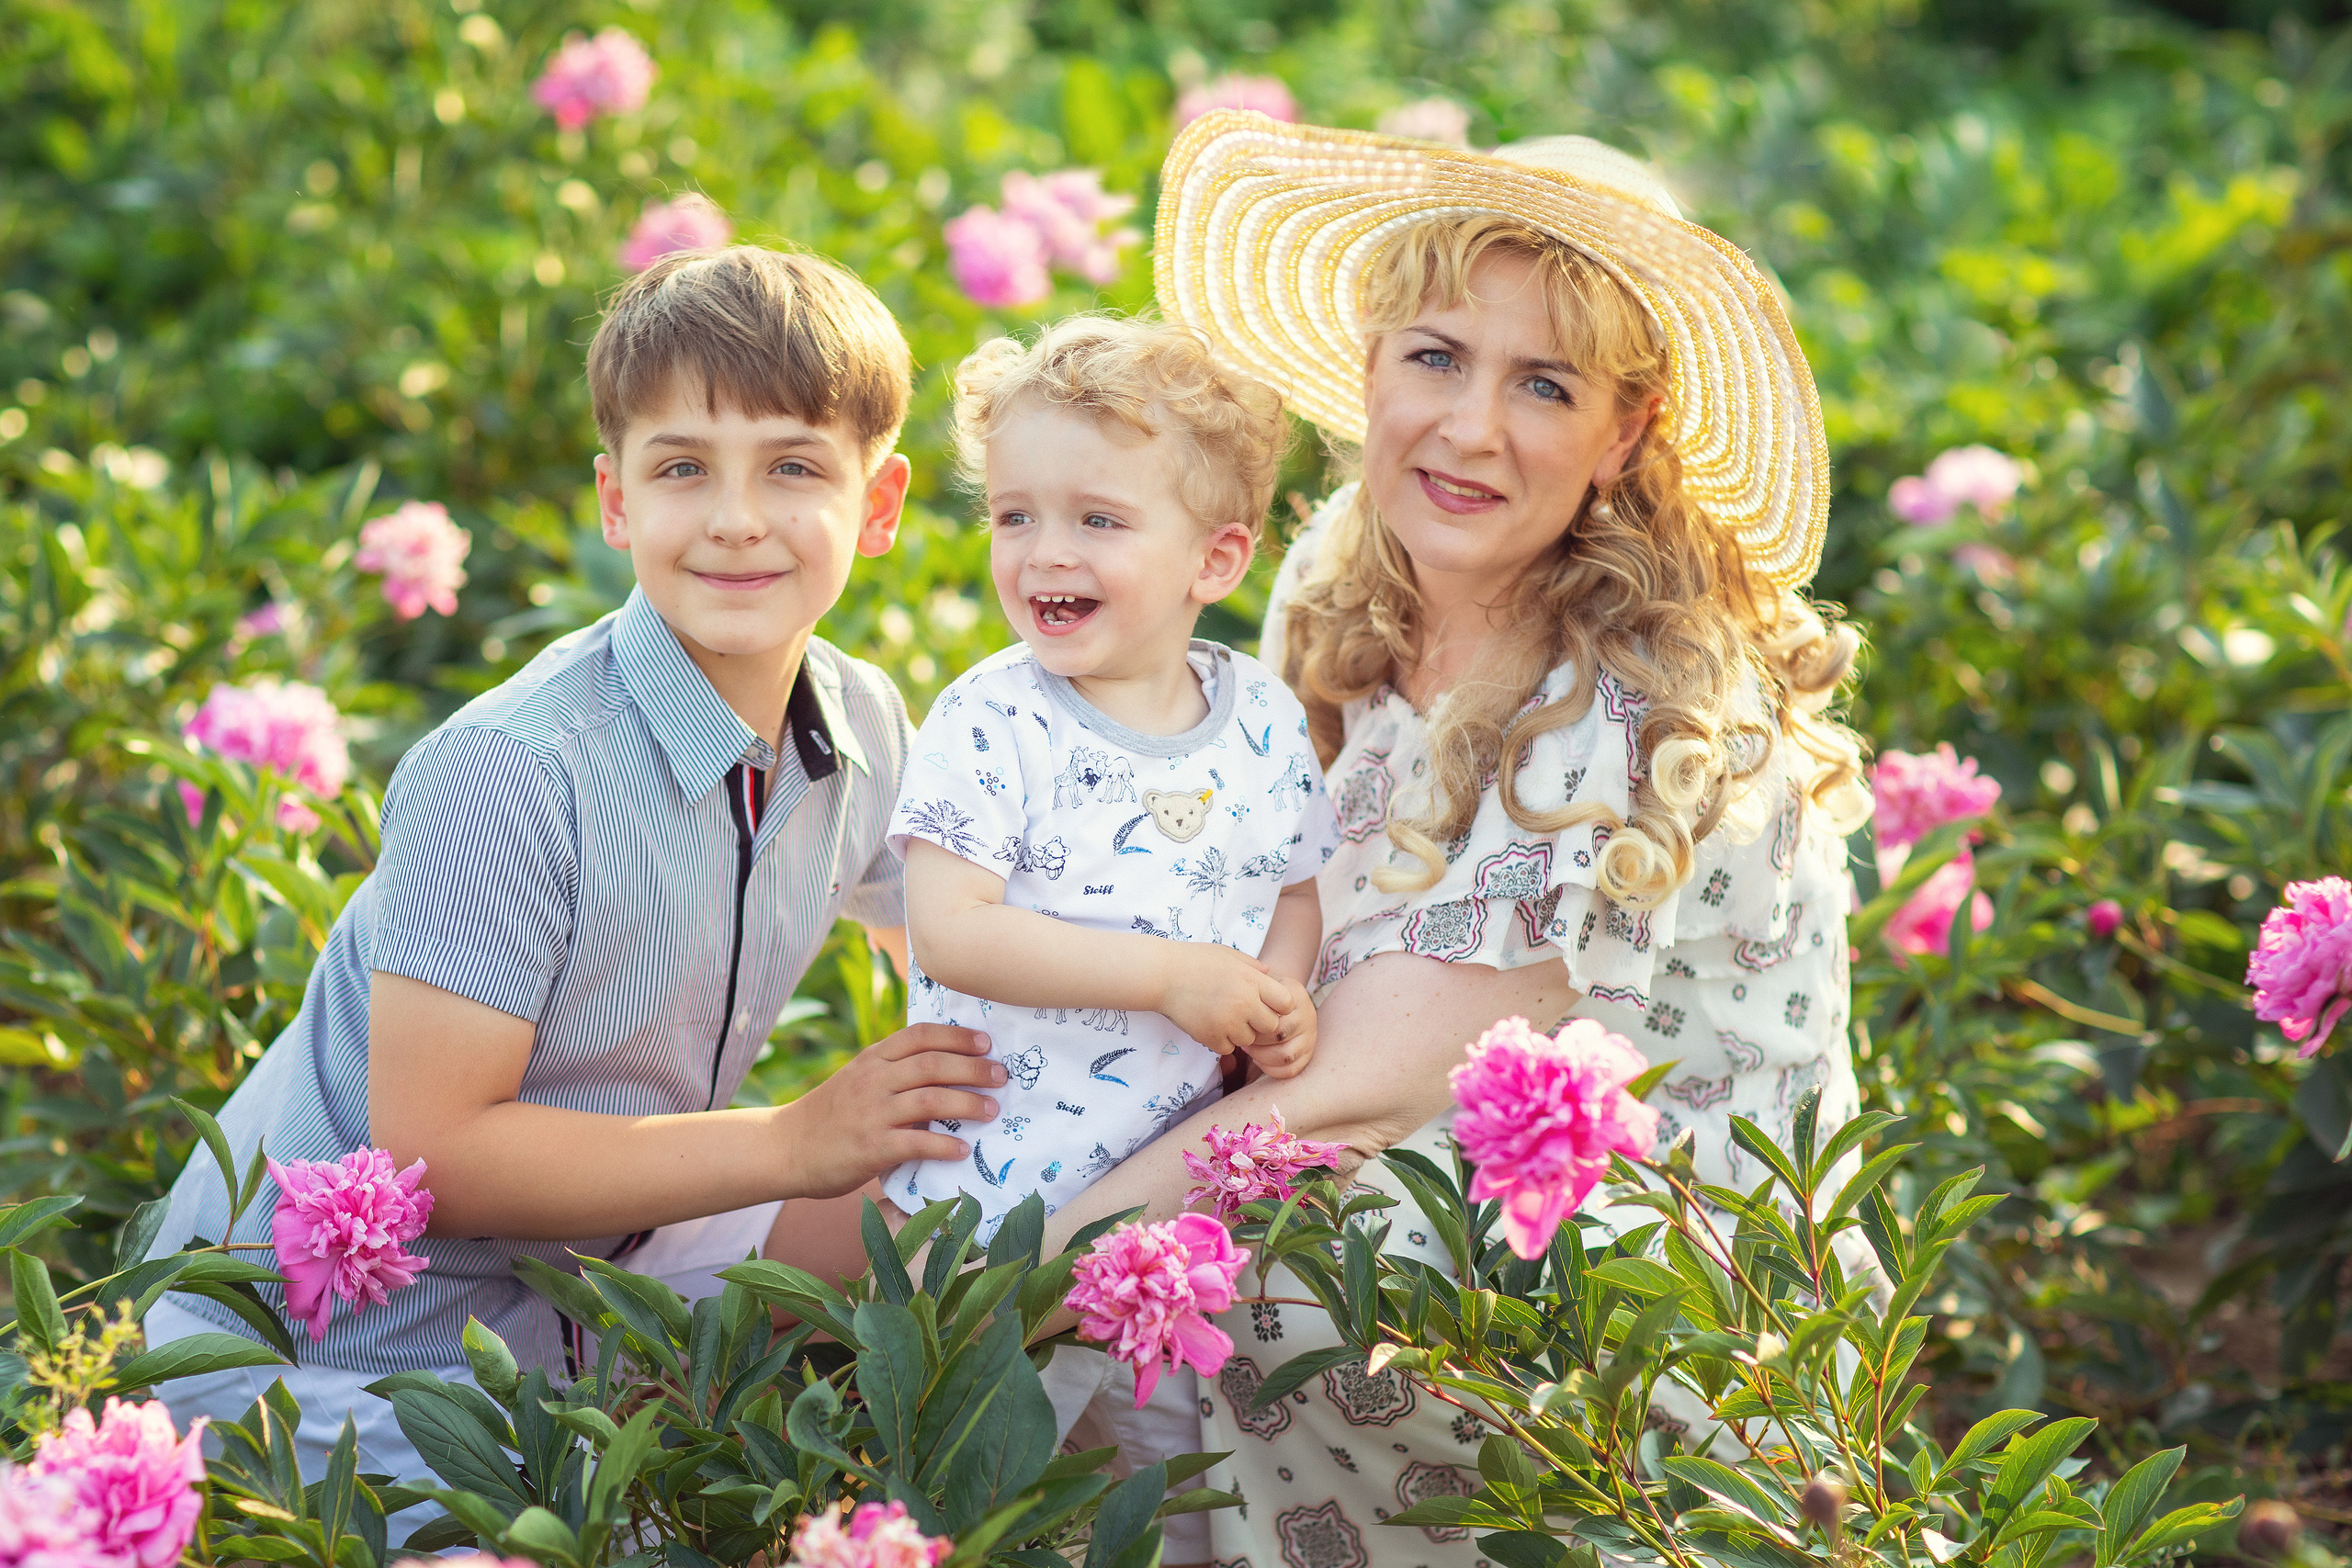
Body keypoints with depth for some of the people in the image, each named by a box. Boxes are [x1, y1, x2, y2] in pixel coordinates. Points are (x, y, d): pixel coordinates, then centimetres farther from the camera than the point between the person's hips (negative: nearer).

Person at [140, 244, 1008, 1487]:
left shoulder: (860, 728, -4)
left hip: (570, 1281, 8)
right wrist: (794, 1144, -25)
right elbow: (434, 1158, -27)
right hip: (330, 1350, -8)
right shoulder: (510, 772, -27)